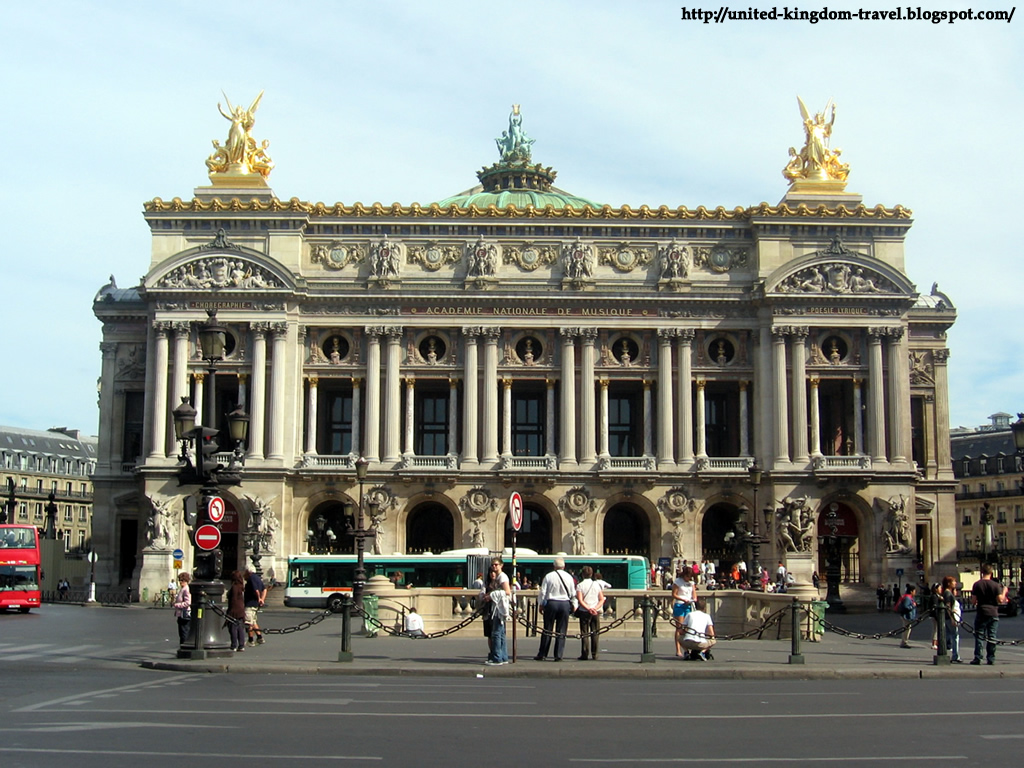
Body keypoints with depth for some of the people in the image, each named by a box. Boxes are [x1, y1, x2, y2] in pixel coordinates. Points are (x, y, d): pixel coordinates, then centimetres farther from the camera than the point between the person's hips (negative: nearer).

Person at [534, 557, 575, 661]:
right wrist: (572, 605, 23)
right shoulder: (569, 577, 1)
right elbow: (573, 593, 7)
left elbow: (542, 592, -2)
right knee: (561, 631, 5)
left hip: (551, 603, -1)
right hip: (565, 604, 1)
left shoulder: (548, 576, -4)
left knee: (547, 630, 5)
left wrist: (541, 604, 10)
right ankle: (558, 655, 3)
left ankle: (542, 655, 7)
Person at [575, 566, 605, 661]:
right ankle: (594, 655, 5)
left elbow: (580, 600, -13)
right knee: (595, 633, 6)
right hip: (596, 612, 2)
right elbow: (602, 599, 1)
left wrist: (589, 608, -16)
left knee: (584, 634, 1)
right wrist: (595, 608, -8)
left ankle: (584, 654, -3)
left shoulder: (580, 585, -2)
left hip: (584, 612, -2)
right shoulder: (597, 584, 7)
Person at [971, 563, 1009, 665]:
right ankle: (991, 659, 6)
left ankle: (977, 658, -1)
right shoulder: (996, 585, -2)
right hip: (993, 614, 1)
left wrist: (971, 594, 17)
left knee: (979, 637, 4)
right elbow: (1000, 600, -5)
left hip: (981, 614, -1)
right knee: (992, 637, 6)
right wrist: (1004, 592, 11)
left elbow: (973, 601, -4)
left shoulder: (977, 584, -2)